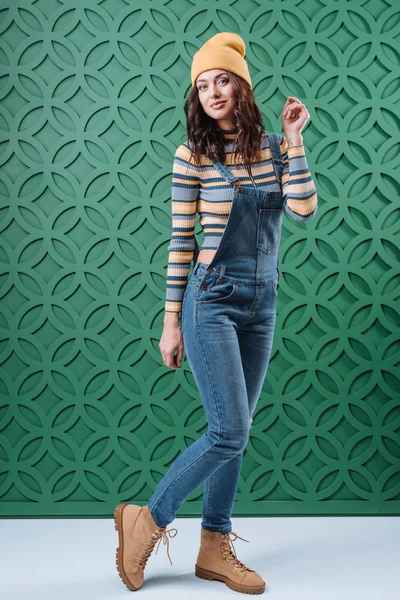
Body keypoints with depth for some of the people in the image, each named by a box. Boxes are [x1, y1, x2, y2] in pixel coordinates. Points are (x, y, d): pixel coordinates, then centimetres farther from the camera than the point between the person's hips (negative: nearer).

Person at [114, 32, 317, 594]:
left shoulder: (273, 146, 8)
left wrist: (293, 140, -6)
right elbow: (180, 242, -5)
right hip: (212, 299, -5)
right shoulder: (193, 155, -4)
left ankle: (215, 548, 22)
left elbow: (304, 209, -6)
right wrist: (171, 322, -5)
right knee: (230, 432, -9)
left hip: (262, 302, 5)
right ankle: (147, 519, 11)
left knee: (234, 433, 9)